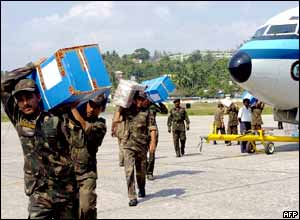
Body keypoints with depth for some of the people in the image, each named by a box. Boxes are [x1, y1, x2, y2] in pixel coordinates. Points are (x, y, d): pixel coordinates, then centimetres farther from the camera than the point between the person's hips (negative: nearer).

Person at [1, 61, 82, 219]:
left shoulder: (57, 118, -5)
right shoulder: (18, 118, 3)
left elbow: (79, 142, -15)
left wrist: (71, 111, -14)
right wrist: (32, 67, 2)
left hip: (66, 189, -1)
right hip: (39, 192, 1)